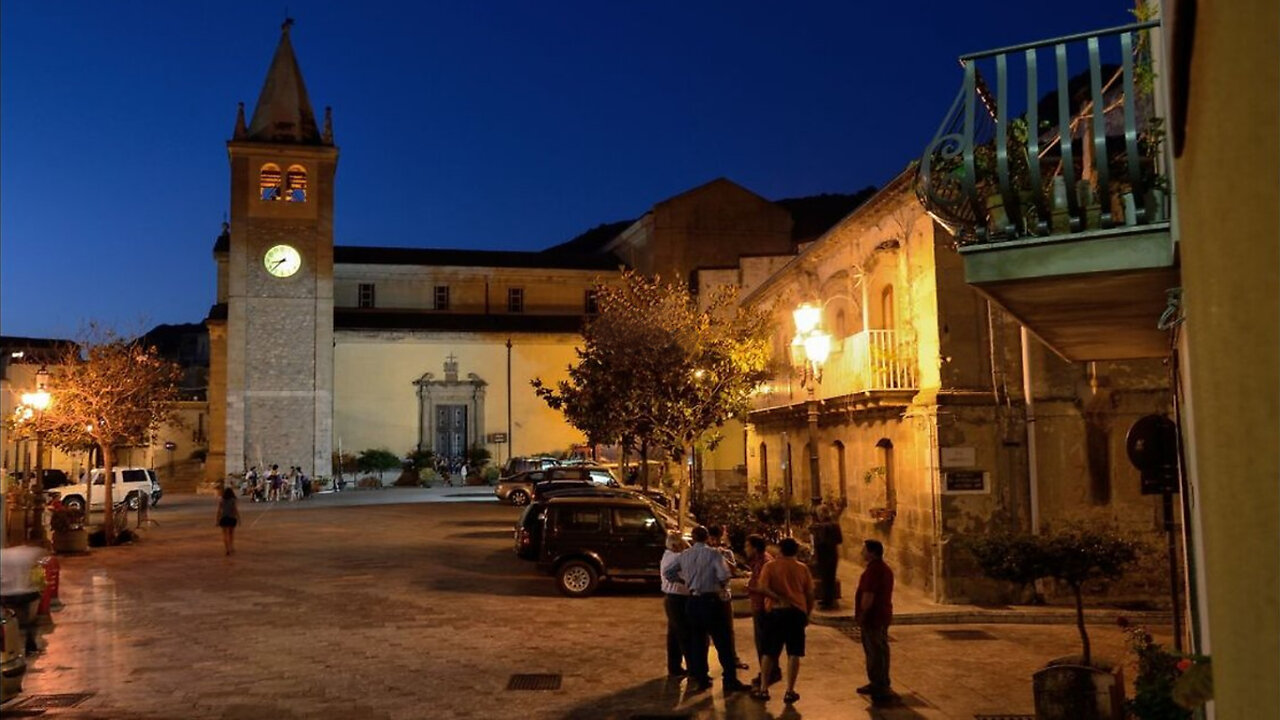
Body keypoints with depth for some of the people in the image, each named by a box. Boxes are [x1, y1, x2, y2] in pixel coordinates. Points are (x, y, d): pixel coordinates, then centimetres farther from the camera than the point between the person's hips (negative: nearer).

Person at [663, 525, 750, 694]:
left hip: (693, 602, 5)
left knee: (697, 641, 14)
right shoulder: (713, 553, -10)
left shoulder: (684, 555, 4)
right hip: (710, 601, -5)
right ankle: (730, 681, 1)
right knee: (723, 642, 1)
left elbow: (667, 573, 7)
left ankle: (701, 679, 19)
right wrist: (721, 584, 0)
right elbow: (724, 575, -21)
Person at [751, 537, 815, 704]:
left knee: (769, 652, 10)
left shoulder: (770, 566, 0)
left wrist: (779, 598, -10)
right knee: (793, 653, 5)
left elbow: (762, 588, -14)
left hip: (775, 611, -1)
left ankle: (764, 689, 12)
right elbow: (810, 594, 8)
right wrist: (807, 614, 18)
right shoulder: (802, 568, 5)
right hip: (797, 612, 1)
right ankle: (790, 692, 4)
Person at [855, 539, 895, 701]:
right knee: (879, 652, 17)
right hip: (882, 616, 11)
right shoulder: (885, 568, 15)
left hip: (873, 618, -11)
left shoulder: (873, 570, -20)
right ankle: (877, 684, 26)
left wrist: (861, 615, -16)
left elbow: (868, 596, -24)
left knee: (876, 653, -6)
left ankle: (881, 688, -3)